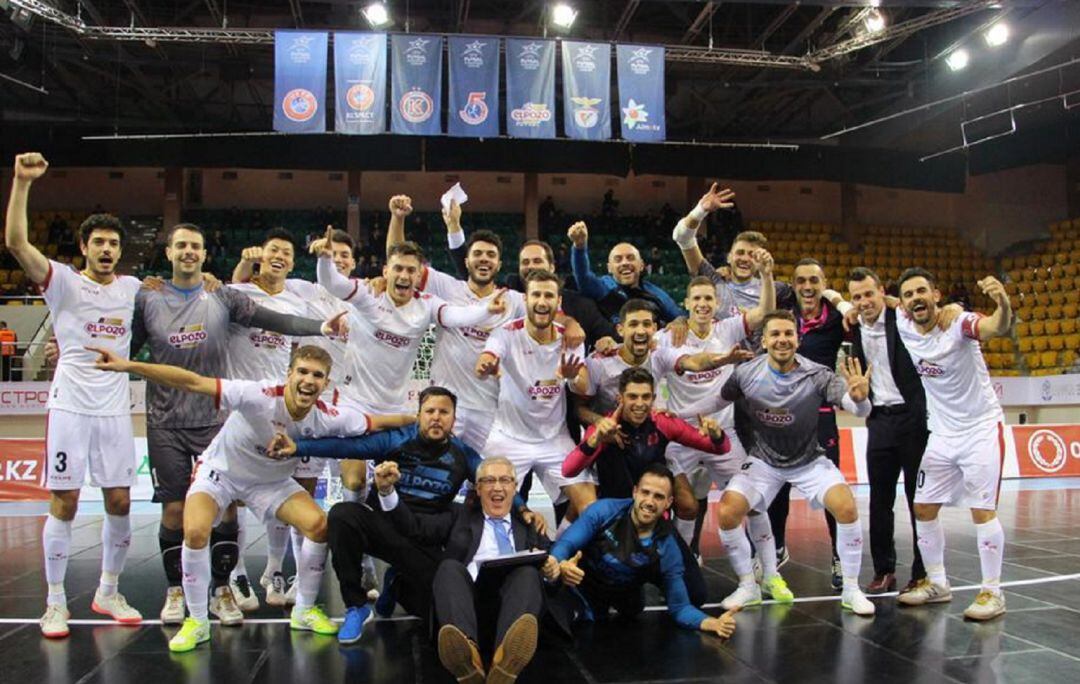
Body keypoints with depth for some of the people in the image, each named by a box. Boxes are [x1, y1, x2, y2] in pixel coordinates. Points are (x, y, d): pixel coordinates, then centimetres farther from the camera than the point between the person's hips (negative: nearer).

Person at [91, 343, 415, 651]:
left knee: (318, 524, -14)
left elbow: (376, 422, -9)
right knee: (195, 533, -26)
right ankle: (197, 622, -2)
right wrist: (128, 366, -46)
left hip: (272, 480, 3)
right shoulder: (258, 396, -37)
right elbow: (193, 382, -41)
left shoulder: (328, 418, -24)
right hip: (220, 471, -3)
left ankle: (304, 611, 8)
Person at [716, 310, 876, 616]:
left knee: (847, 507, -24)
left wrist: (859, 398, -54)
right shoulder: (746, 374, -17)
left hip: (809, 459, -1)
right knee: (726, 512, -18)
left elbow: (859, 409, -31)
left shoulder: (817, 375, -22)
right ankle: (748, 587, 7)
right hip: (763, 460, 1)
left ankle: (851, 590, 0)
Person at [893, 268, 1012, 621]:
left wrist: (1003, 303, -65)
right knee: (923, 509, 6)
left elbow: (997, 328, -43)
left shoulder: (958, 322, -22)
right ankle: (937, 584, 21)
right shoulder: (901, 328, -6)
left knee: (982, 510, -6)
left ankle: (992, 592, 7)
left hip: (981, 428, -5)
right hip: (941, 432, 6)